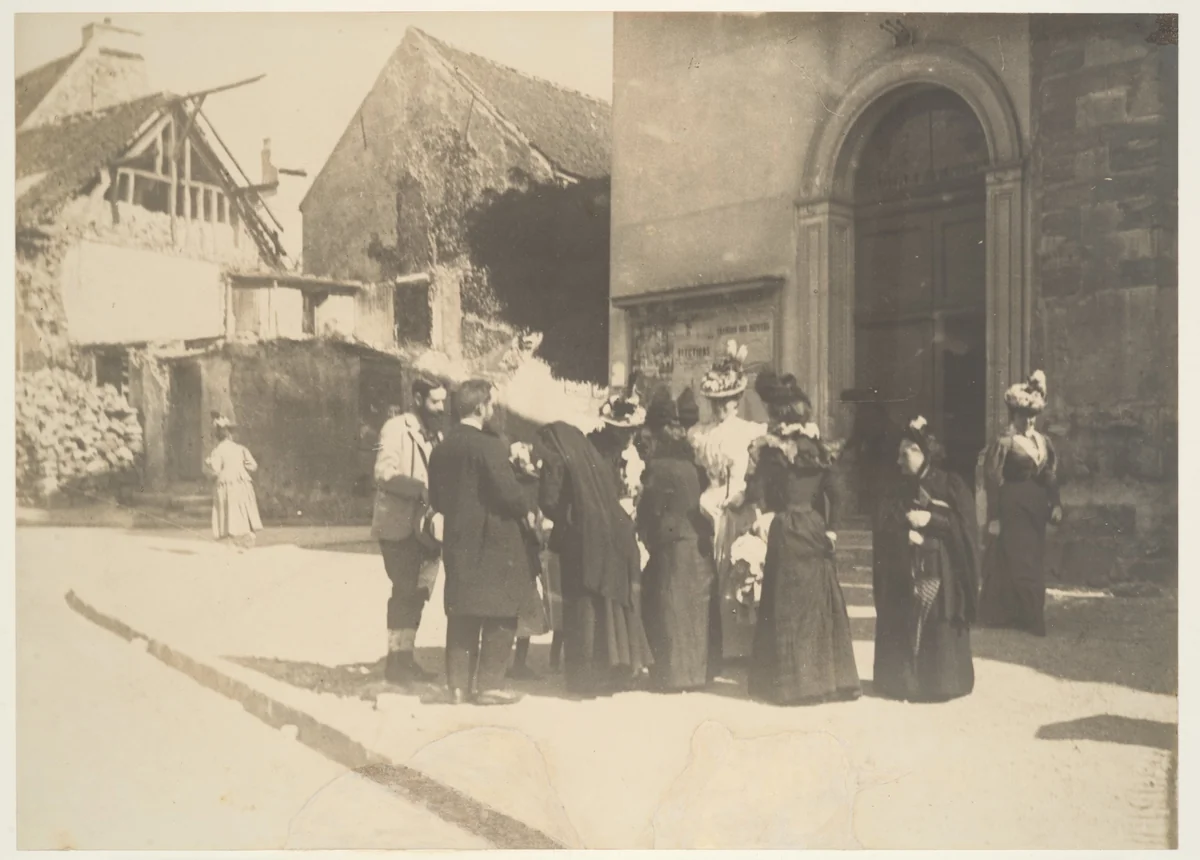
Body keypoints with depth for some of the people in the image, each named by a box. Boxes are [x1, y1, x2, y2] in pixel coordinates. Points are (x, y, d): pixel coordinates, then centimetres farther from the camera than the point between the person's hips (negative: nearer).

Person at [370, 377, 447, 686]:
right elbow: (384, 473, -20)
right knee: (405, 593, -7)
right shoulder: (396, 428, -9)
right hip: (399, 526, -8)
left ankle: (406, 657, 18)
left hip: (423, 526, 8)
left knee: (417, 593, 10)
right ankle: (396, 660, 1)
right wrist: (421, 489, -30)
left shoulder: (435, 434, 16)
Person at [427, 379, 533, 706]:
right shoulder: (488, 445, -14)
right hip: (492, 539, -7)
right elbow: (506, 490, -19)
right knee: (500, 614, 3)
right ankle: (489, 684, 3)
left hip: (457, 540, 7)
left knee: (462, 614, 11)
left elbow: (436, 498, 13)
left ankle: (458, 685, 14)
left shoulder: (443, 447, 8)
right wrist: (527, 512, -2)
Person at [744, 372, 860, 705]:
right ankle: (830, 676, 16)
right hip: (816, 529, 4)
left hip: (786, 531, -4)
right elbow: (832, 493, 4)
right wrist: (831, 528, 7)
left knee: (789, 603, 1)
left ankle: (793, 681, 4)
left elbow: (758, 493, -12)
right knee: (821, 600, 11)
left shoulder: (771, 449, -8)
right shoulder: (818, 447, 6)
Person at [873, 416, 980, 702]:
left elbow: (965, 524, -7)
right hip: (904, 571, 3)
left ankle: (941, 683, 6)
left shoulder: (951, 485, -1)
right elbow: (884, 527, 2)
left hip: (940, 569, -3)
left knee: (938, 626, -4)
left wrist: (930, 519, -15)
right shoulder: (899, 489, 9)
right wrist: (905, 531, -16)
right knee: (906, 627, 1)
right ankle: (905, 682, 8)